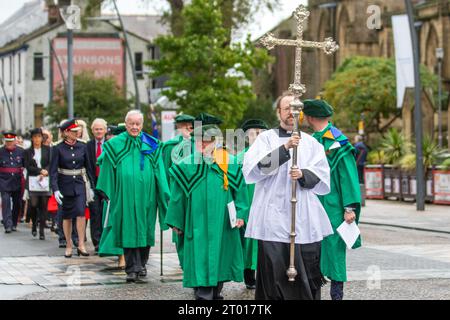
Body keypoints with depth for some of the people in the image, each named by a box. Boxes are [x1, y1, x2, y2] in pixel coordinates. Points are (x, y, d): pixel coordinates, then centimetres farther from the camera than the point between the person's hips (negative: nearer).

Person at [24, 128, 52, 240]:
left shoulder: (47, 150, 8)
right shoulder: (28, 151, 7)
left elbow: (51, 164, 2)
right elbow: (28, 167, 0)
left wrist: (45, 172, -14)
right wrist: (40, 171, -12)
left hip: (45, 180, 0)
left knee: (43, 205, -2)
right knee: (33, 204, -9)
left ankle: (42, 230, 4)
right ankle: (34, 224, 18)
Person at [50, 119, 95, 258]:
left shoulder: (82, 146, 2)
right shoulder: (58, 149, -6)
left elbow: (88, 167, 8)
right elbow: (53, 171, -9)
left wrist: (91, 187, 7)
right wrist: (55, 189, -19)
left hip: (80, 184, 1)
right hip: (65, 185, -1)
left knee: (81, 213, -14)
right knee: (67, 217, 7)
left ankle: (81, 245, -8)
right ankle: (69, 245, 19)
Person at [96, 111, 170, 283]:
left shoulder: (151, 146, 6)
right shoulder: (115, 145, 4)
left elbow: (159, 172, 7)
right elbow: (107, 170, 7)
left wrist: (165, 195, 2)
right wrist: (106, 192, 3)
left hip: (145, 196, 1)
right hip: (124, 195, -1)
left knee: (143, 229, 6)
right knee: (129, 229, -5)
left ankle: (141, 265, 17)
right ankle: (132, 267, -5)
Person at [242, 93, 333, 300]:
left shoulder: (310, 142, 14)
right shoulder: (266, 138, 7)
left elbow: (323, 179, 8)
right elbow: (251, 169, -9)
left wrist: (303, 175, -13)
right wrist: (284, 148, -17)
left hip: (305, 221, 2)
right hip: (273, 219, -2)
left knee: (306, 276, -1)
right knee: (274, 274, -4)